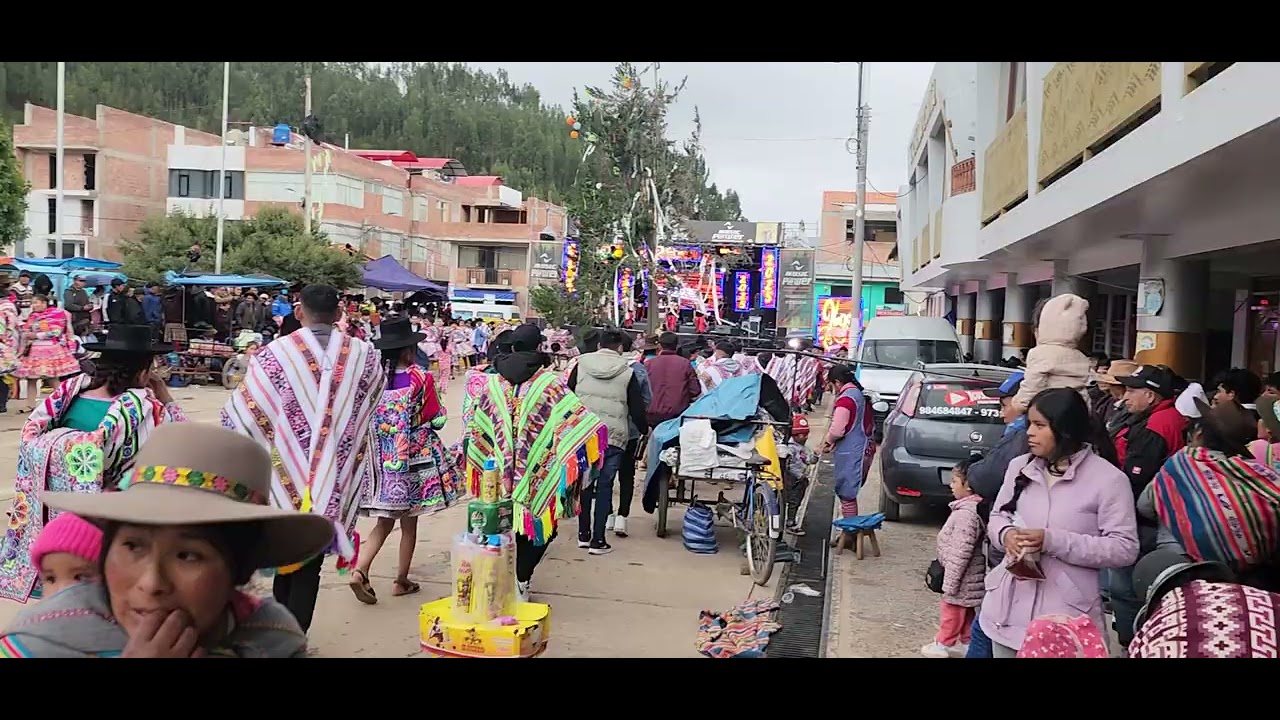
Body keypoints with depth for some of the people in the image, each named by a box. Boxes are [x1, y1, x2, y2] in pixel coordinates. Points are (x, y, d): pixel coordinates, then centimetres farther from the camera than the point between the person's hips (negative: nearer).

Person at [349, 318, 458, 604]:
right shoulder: (420, 378, -13)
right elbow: (438, 420, -7)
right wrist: (433, 407, 12)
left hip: (381, 458, 3)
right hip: (414, 458, -3)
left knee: (385, 521, 14)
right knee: (409, 523, 11)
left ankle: (360, 570, -5)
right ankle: (401, 581, 21)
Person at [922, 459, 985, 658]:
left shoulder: (966, 513, -27)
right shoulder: (973, 508, 4)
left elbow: (960, 553, -28)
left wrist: (949, 582, -22)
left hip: (962, 579, -9)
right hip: (969, 578, 9)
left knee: (951, 610, 8)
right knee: (967, 613, 18)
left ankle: (943, 645, 22)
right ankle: (966, 643, 29)